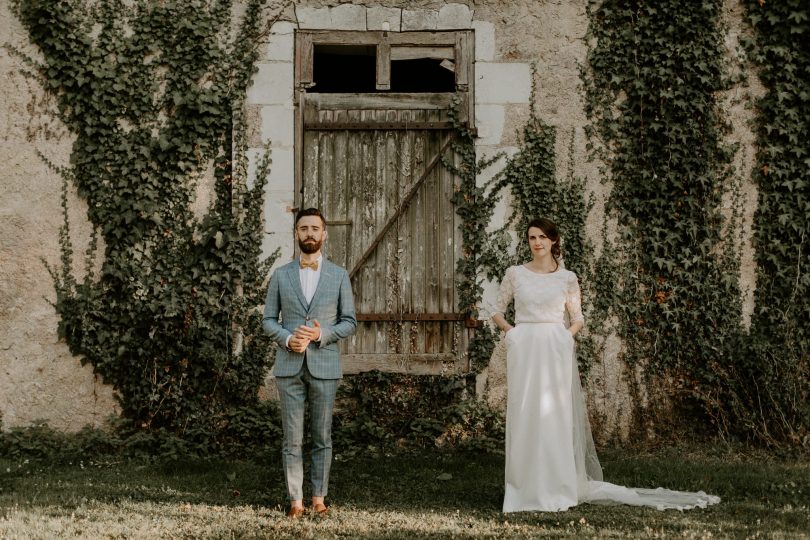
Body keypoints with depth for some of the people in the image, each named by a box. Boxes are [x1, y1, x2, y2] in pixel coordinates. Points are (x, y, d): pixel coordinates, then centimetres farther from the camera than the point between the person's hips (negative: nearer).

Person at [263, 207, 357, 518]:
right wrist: (287, 338, -14)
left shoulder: (339, 276, 4)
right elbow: (269, 321, 7)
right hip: (289, 367, 0)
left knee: (322, 438, 5)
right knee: (292, 438, 1)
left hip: (324, 367, 0)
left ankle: (319, 499, 13)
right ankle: (296, 501, 6)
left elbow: (349, 322, 4)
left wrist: (321, 334, -14)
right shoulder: (281, 275, 6)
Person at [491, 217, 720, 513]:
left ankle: (556, 487, 5)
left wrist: (566, 335, -5)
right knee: (523, 416, -1)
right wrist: (509, 330, -4)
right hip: (523, 350, 0)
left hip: (556, 352, 0)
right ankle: (523, 486, 5)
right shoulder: (515, 274, 6)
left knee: (556, 416, -1)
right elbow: (497, 311, 13)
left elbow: (578, 319, 13)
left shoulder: (567, 278, 6)